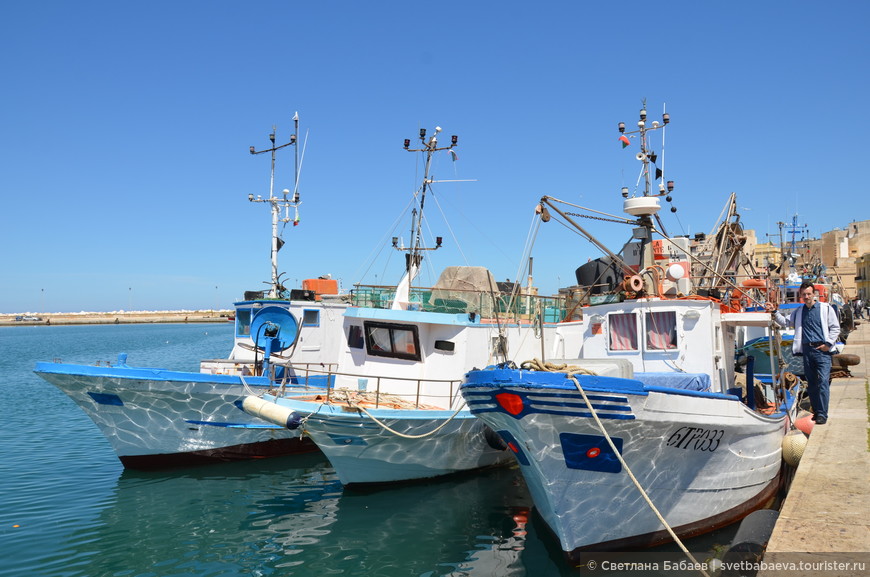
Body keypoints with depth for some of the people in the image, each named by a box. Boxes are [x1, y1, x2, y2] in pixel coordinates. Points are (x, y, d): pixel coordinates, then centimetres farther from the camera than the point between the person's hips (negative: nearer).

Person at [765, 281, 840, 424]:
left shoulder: (826, 308, 2)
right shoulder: (799, 311, 16)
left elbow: (835, 328, 3)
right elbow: (785, 322, 19)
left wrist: (828, 343, -6)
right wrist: (774, 311, 5)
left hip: (822, 350, -5)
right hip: (807, 349, 5)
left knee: (823, 382, -12)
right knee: (811, 383, 8)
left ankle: (822, 414, -12)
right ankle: (816, 411, 18)